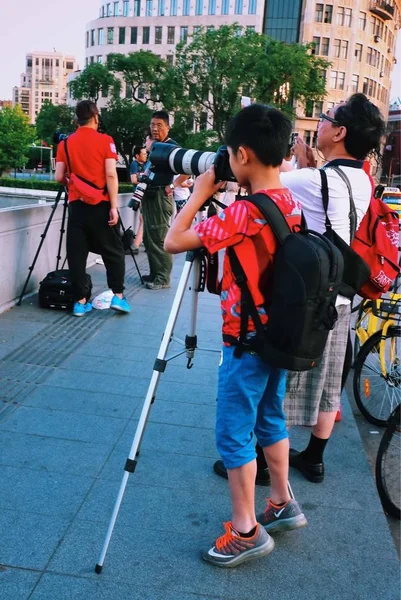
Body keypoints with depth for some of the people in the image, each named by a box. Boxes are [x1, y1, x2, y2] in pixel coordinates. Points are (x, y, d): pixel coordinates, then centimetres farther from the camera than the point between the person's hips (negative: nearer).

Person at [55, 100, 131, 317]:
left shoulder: (65, 143, 6)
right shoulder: (105, 141, -2)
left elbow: (59, 177, 5)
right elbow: (111, 175, -10)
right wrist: (114, 206, -9)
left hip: (76, 205, 3)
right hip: (101, 205, -2)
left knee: (76, 254, 6)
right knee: (113, 251, 8)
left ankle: (80, 301, 7)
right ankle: (118, 296, 4)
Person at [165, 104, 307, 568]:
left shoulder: (244, 211, -23)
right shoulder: (292, 205, 3)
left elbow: (173, 242, -20)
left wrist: (200, 194, -8)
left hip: (246, 341, -9)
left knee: (233, 434, 4)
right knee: (270, 419, 22)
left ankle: (247, 533, 15)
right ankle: (282, 505, 36)